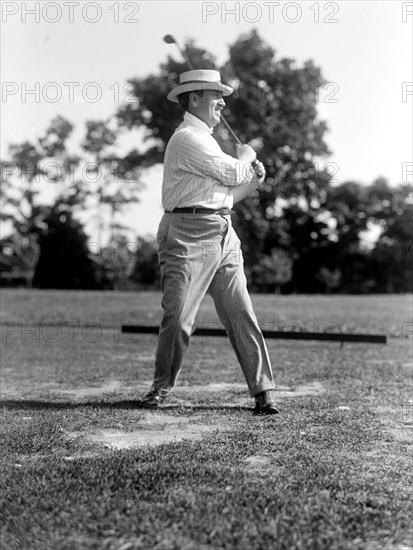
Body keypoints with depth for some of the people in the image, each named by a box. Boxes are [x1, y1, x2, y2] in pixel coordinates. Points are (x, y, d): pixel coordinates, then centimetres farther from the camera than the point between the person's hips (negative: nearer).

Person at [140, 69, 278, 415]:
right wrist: (246, 156, 7)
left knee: (242, 315, 1)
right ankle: (161, 388, 11)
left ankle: (263, 392, 4)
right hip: (189, 234, -8)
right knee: (178, 318, -7)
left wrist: (254, 179, 10)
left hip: (223, 235, 8)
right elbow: (232, 173, -14)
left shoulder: (206, 139, 25)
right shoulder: (187, 139, -7)